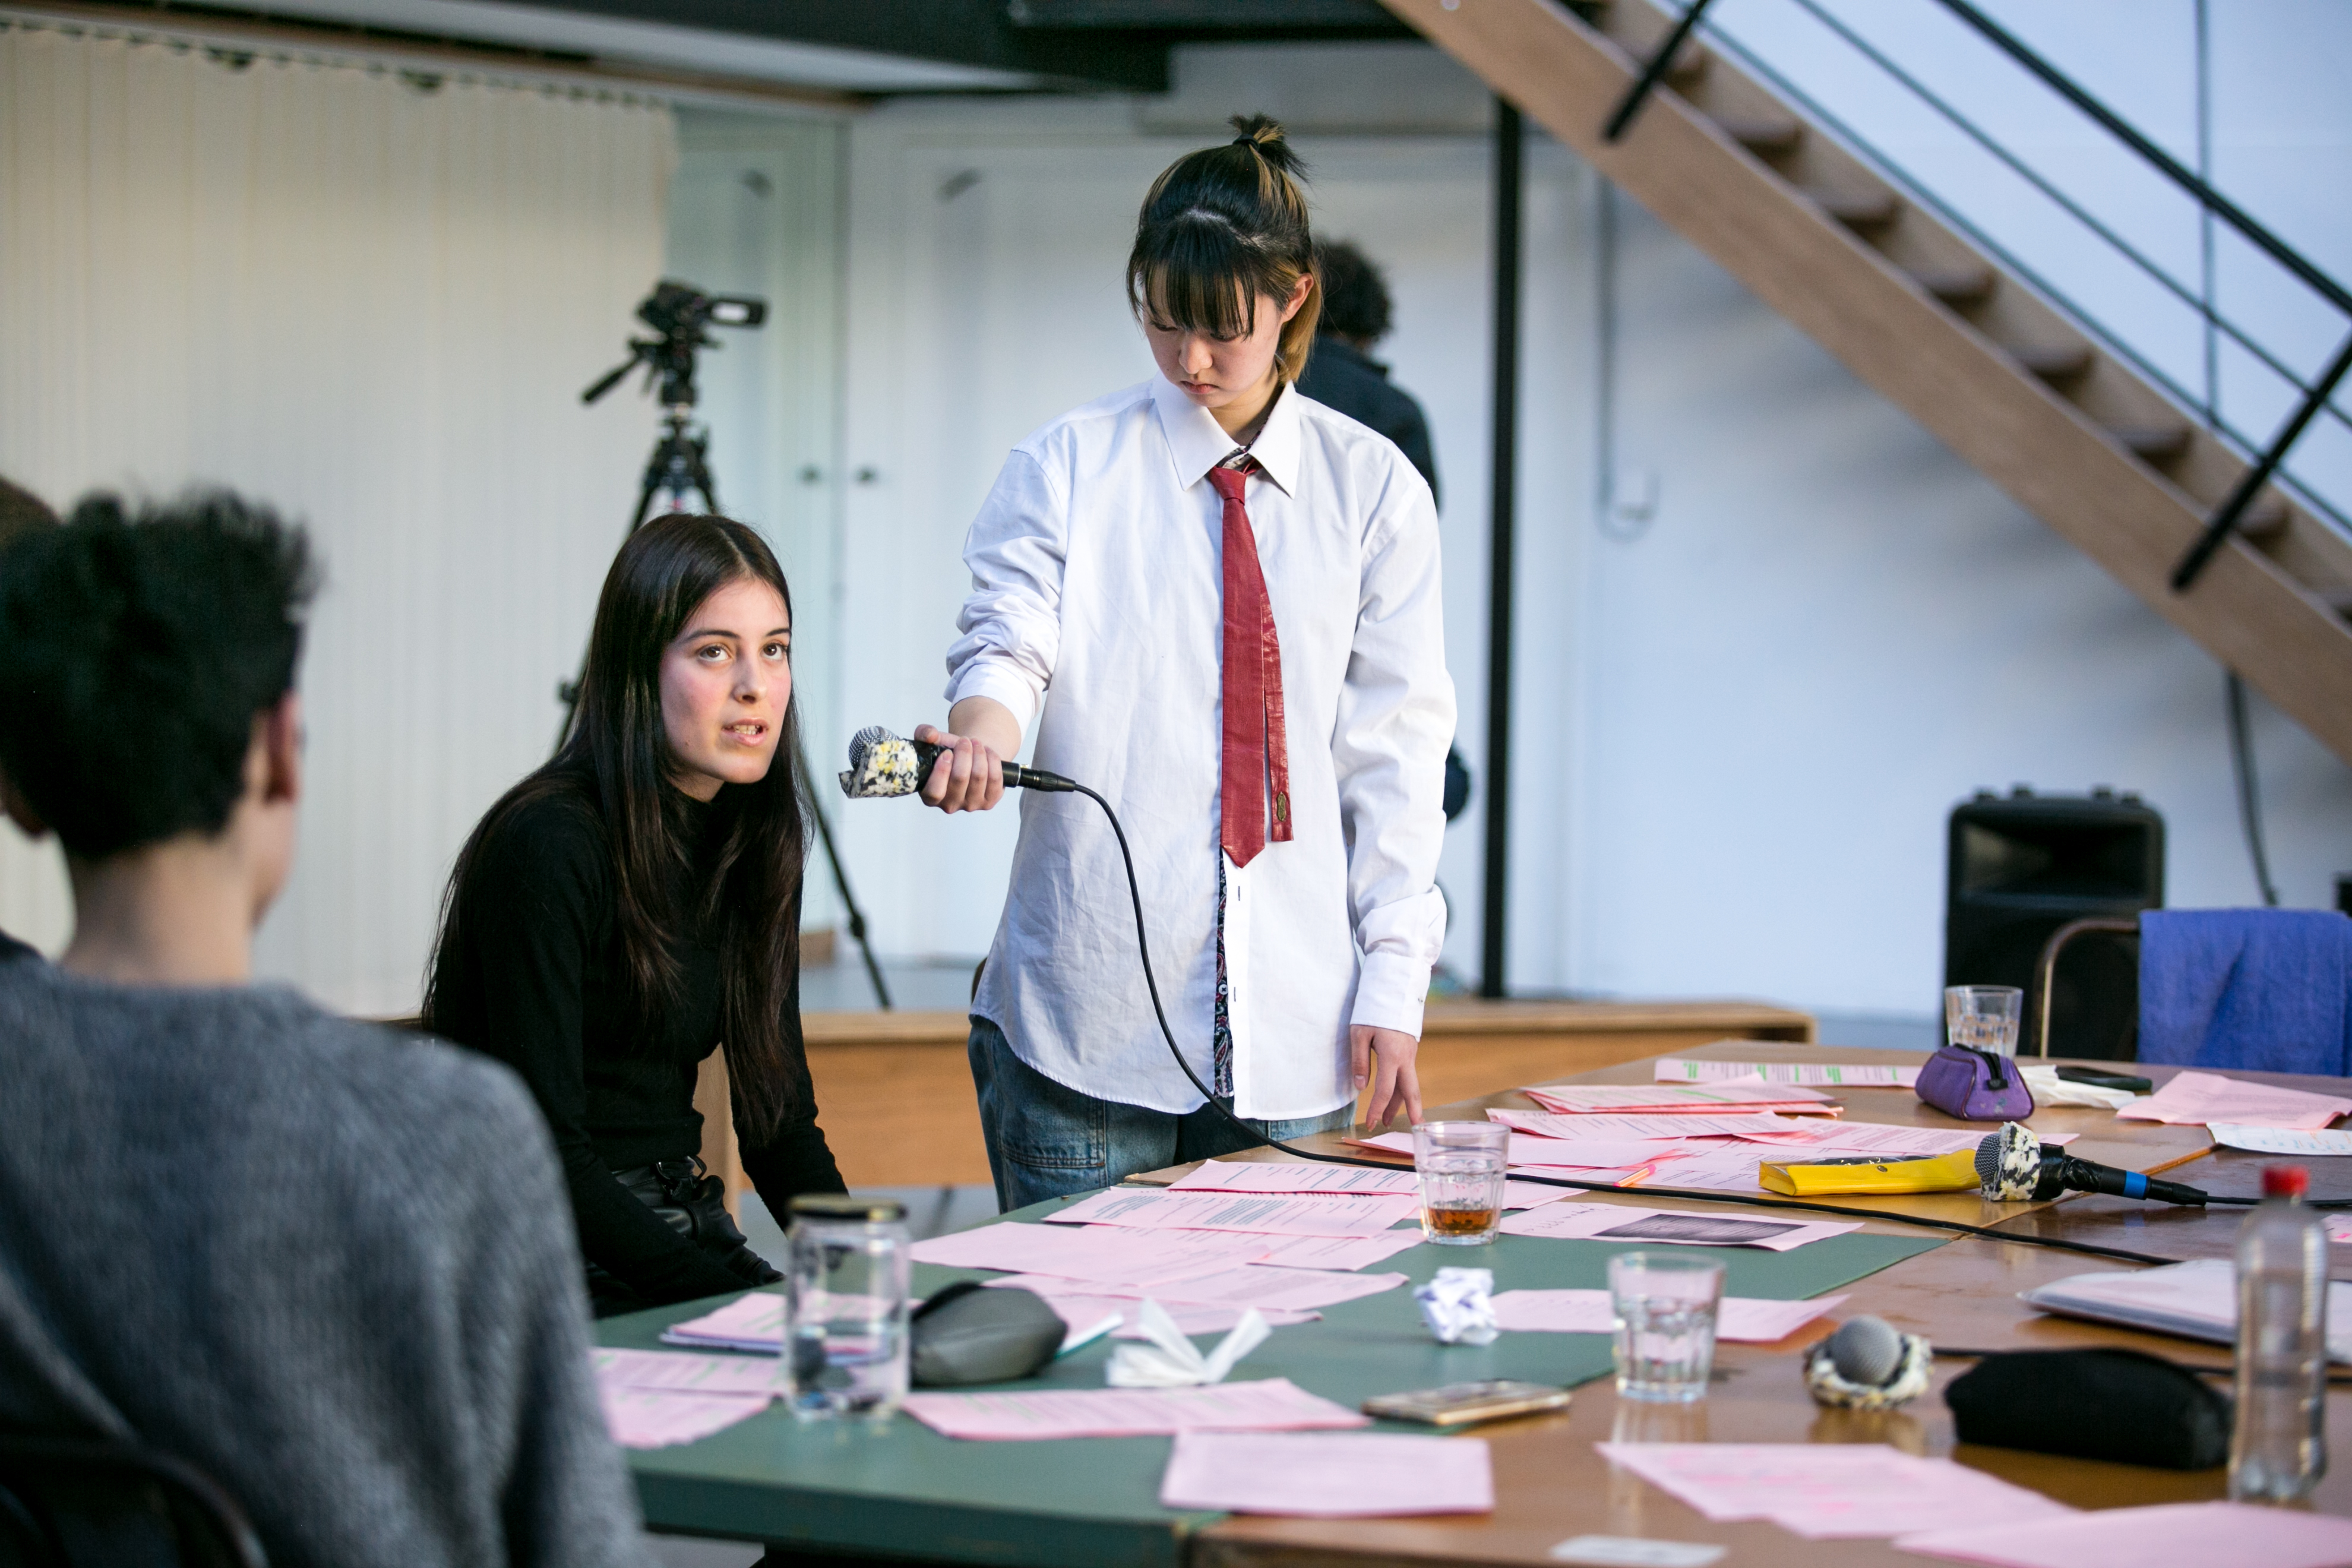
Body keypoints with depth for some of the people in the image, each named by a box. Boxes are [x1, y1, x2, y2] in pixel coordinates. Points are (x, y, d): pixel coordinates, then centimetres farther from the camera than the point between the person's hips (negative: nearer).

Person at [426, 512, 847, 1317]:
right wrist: (725, 1291, -24)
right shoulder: (548, 844, -16)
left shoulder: (753, 842, 8)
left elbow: (779, 1116, 11)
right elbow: (545, 1145, -18)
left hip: (683, 1228, 7)